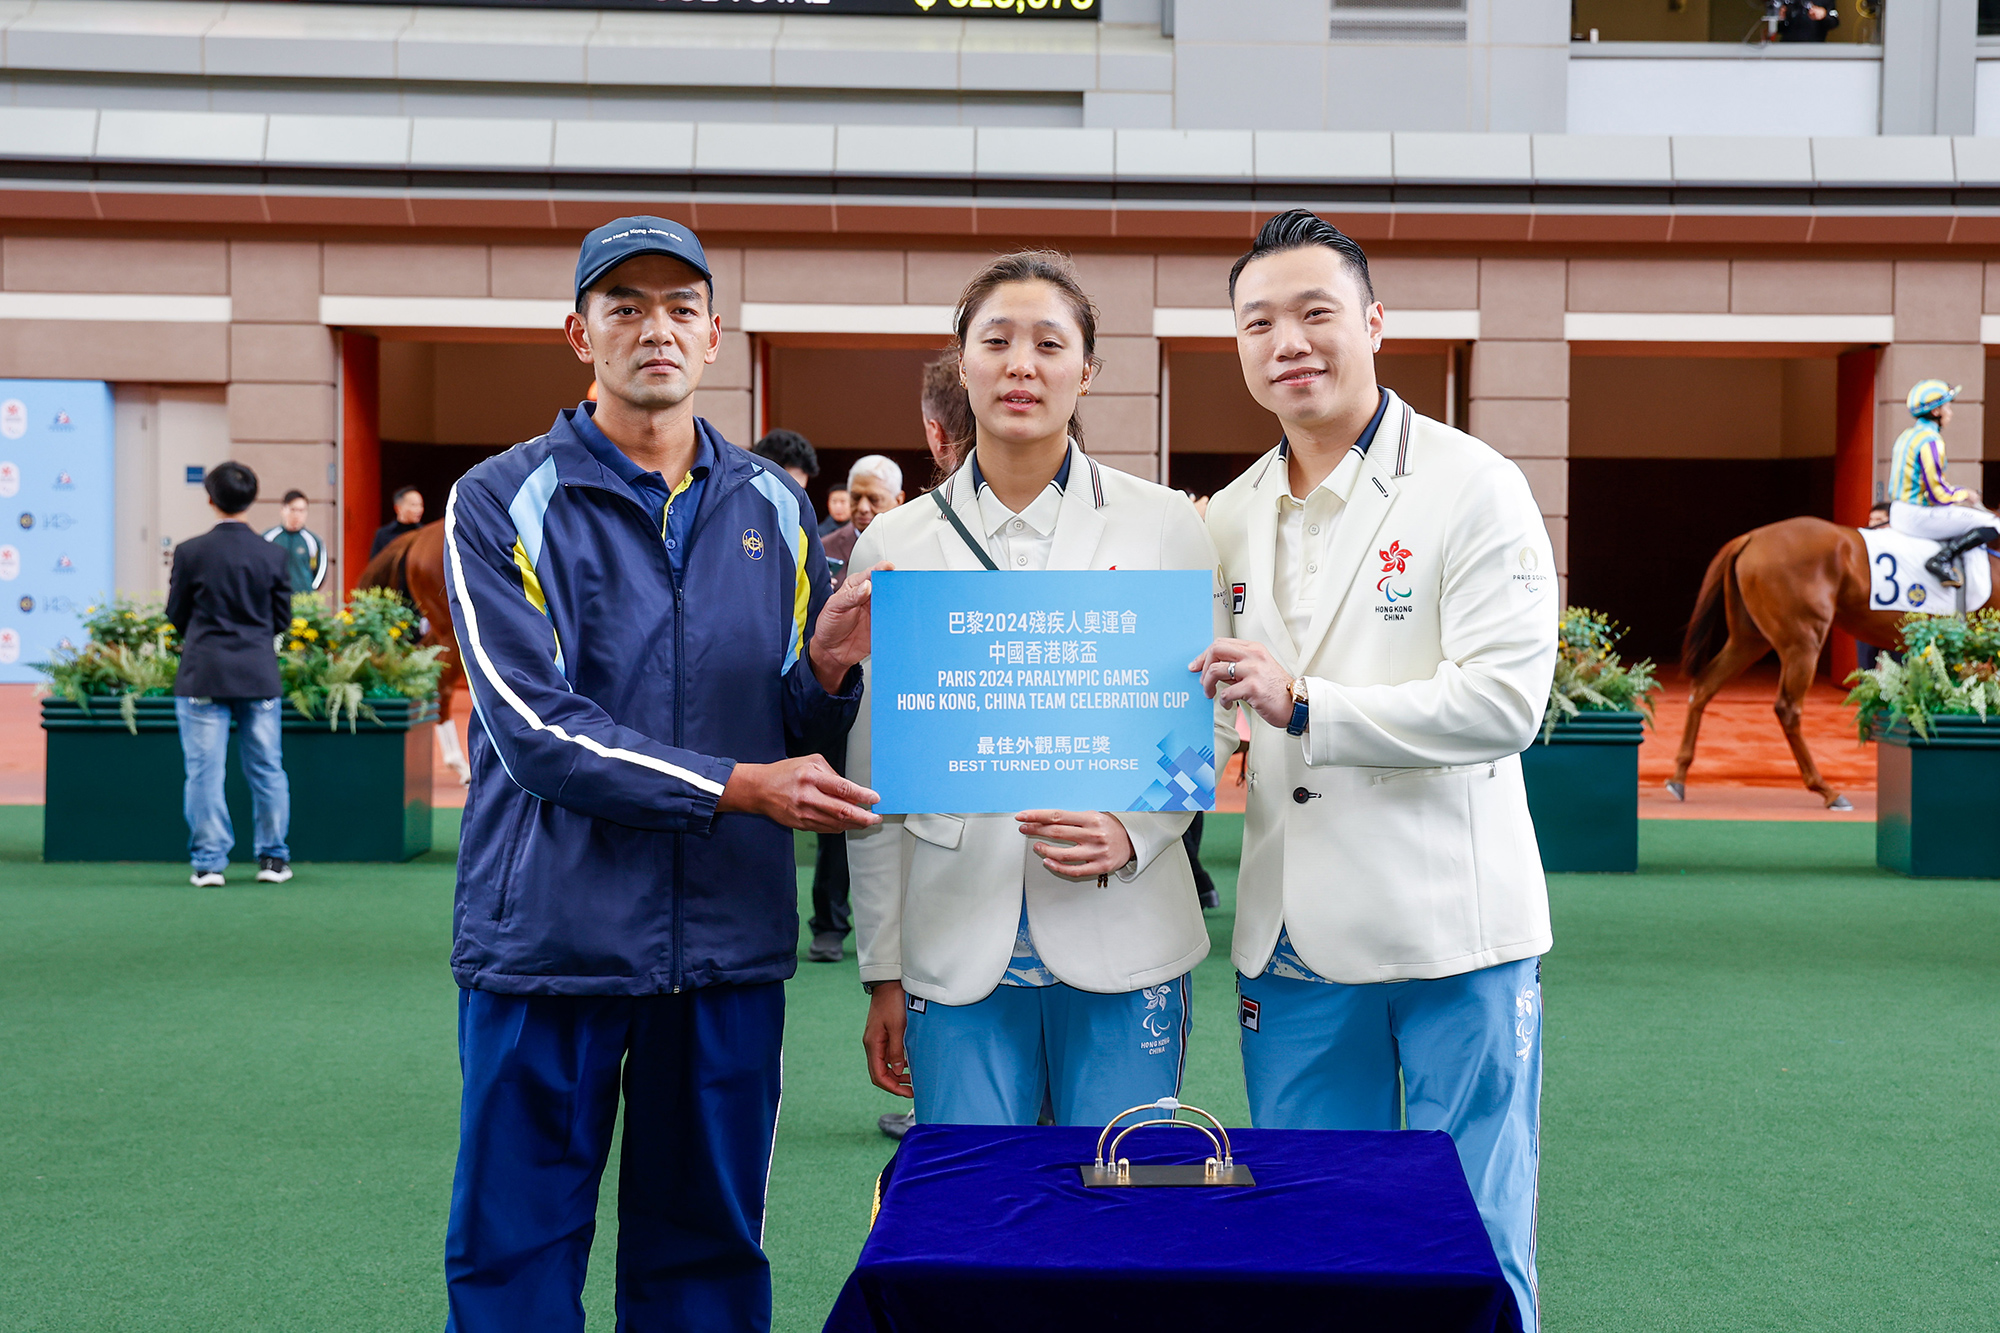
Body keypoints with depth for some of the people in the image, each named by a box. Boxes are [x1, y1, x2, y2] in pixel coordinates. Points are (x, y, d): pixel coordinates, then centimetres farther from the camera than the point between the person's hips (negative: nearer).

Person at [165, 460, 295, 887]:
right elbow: (282, 619, 7)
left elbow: (176, 615, 4)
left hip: (203, 675, -2)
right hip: (259, 675, 2)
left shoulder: (191, 552, -6)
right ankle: (273, 858, 13)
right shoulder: (272, 555, -1)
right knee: (267, 769, 9)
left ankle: (209, 862, 2)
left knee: (205, 771, 3)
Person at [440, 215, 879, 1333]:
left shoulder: (776, 509, 10)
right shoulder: (503, 505, -2)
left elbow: (802, 739, 11)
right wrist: (737, 786, -17)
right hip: (551, 935, -3)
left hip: (729, 944, 3)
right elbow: (536, 732, -13)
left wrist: (830, 667, -11)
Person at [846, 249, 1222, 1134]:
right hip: (957, 953, 1)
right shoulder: (895, 545, 6)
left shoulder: (1163, 526, 4)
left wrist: (1133, 832, -13)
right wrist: (882, 974, 6)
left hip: (1121, 942, 0)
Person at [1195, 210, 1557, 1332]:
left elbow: (1508, 698, -17)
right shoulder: (1230, 520, 12)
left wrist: (1304, 706, -22)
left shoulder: (1473, 488, -6)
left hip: (1453, 928, -5)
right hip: (1296, 938, 5)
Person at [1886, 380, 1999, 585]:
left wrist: (1956, 492, 18)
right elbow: (1939, 494, -19)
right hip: (1918, 516, -10)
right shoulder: (1931, 441, -16)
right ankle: (1943, 558, -19)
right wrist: (1965, 494, 0)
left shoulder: (1906, 436, 13)